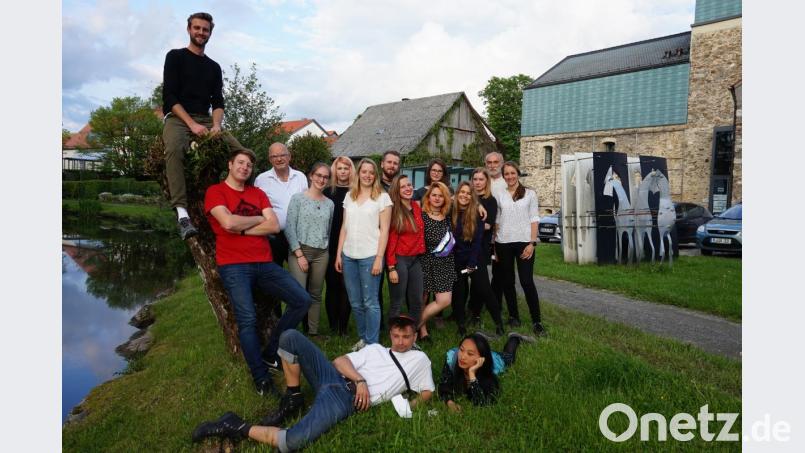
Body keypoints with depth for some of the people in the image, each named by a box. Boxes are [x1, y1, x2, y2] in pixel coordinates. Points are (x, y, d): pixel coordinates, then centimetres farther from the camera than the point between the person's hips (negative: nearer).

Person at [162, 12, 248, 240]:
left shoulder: (214, 67, 20)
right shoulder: (175, 56, 7)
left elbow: (217, 102, 11)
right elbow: (169, 96, -4)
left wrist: (216, 125, -11)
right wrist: (192, 123, -17)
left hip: (205, 120, 4)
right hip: (177, 118, -4)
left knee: (244, 153, -19)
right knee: (174, 149, -39)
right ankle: (182, 213, -46)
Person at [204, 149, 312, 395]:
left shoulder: (258, 193, 17)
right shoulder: (215, 191, 2)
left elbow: (274, 226, 3)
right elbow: (229, 223, -15)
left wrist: (242, 229, -6)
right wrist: (259, 219, 0)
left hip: (264, 264, 5)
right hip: (234, 266, -5)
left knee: (302, 300, -4)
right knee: (248, 320, -15)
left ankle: (270, 353, 10)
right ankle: (261, 377, 2)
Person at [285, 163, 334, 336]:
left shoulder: (329, 203, 10)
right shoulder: (298, 198, -3)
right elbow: (289, 228, -8)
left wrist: (327, 251, 9)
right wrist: (299, 255, -11)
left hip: (321, 254, 4)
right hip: (299, 251, -4)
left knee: (316, 294, 9)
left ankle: (313, 332, 18)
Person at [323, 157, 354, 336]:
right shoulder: (328, 192, 6)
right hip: (331, 247, 1)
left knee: (346, 286, 1)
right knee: (332, 285, 7)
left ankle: (343, 326, 10)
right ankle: (332, 326, 16)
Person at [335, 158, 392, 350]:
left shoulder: (382, 197, -2)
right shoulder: (349, 196, 12)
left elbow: (384, 230, -5)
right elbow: (344, 228, 13)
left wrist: (379, 258, -12)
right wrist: (338, 254, 8)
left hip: (369, 256, -5)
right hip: (349, 256, 5)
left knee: (370, 302, 0)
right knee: (355, 302, 12)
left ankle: (372, 344, 10)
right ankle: (362, 338, 26)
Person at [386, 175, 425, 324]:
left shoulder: (417, 207, 7)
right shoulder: (393, 210, -10)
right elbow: (390, 240, -12)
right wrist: (391, 267, -15)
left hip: (416, 259, 6)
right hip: (399, 260, -6)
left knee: (417, 302, 12)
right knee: (397, 303, 2)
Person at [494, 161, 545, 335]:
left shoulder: (529, 194, 4)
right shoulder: (499, 195, 8)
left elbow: (534, 219, 1)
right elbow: (496, 221, 9)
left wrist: (532, 243, -9)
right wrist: (494, 245, 4)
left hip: (523, 242, -2)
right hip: (503, 243, 3)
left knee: (527, 281, -8)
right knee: (507, 282, 8)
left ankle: (536, 321, 0)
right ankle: (513, 316, 21)